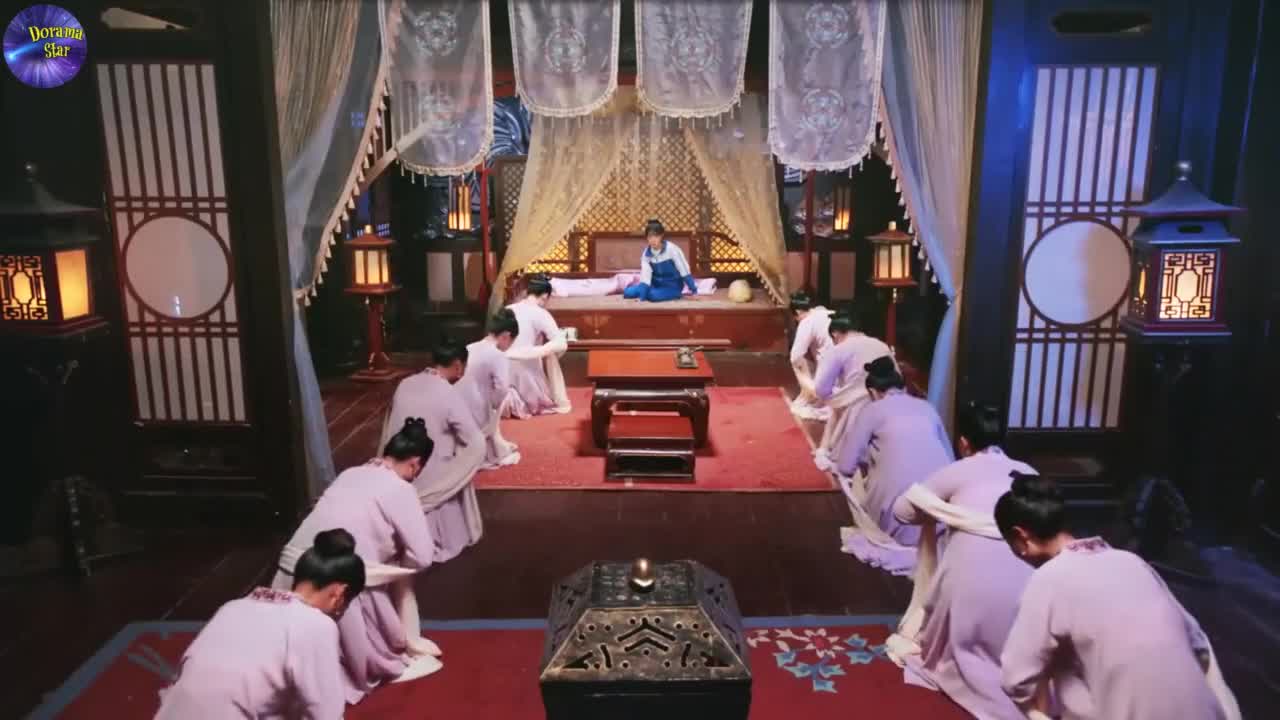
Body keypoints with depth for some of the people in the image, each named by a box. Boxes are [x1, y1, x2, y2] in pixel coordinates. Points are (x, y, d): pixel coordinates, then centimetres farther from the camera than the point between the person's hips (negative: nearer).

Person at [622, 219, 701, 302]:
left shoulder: (671, 249, -22)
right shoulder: (646, 254, -8)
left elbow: (685, 272, -17)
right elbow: (645, 277, -13)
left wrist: (694, 291, -16)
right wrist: (641, 297, -25)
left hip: (673, 286, -4)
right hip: (657, 284, 4)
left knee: (654, 295, -34)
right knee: (628, 292, -13)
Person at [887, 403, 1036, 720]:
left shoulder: (958, 472, 7)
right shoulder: (1028, 474, 16)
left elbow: (901, 509, 12)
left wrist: (933, 514, 33)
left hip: (971, 581, -3)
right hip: (1024, 582, 3)